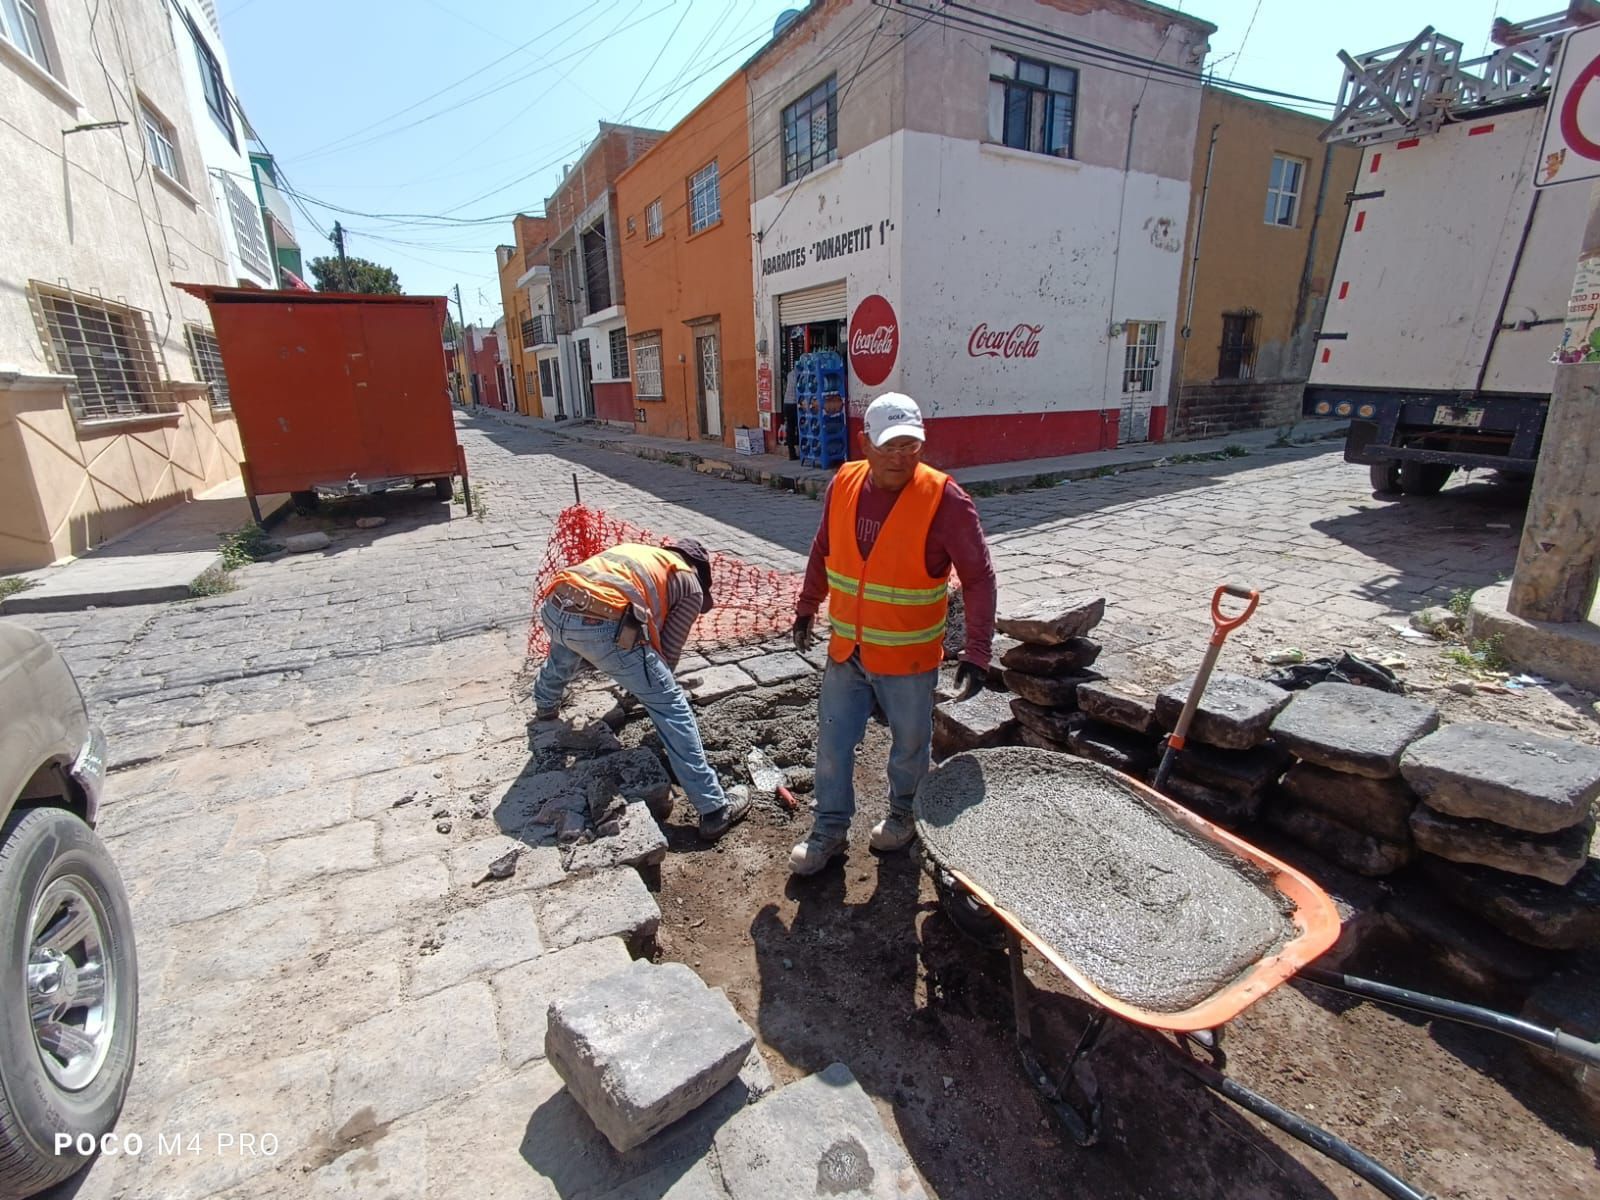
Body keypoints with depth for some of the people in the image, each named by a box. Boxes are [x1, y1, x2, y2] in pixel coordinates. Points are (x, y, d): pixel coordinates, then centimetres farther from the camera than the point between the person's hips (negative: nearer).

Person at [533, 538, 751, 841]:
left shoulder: (634, 549, 36)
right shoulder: (691, 585, 19)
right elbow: (669, 650, 18)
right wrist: (657, 686, 38)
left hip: (555, 606, 7)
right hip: (602, 625, -7)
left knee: (563, 654, 43)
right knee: (672, 709, 4)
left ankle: (545, 707, 72)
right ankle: (715, 809, 6)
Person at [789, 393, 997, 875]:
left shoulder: (945, 499, -19)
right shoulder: (843, 484, -5)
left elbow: (979, 580, -15)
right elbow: (822, 552, 9)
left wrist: (976, 654, -19)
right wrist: (806, 609, 13)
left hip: (909, 659, -3)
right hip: (845, 652, 4)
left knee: (910, 744, 18)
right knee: (833, 745, 12)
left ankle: (900, 812, 45)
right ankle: (830, 828, 33)